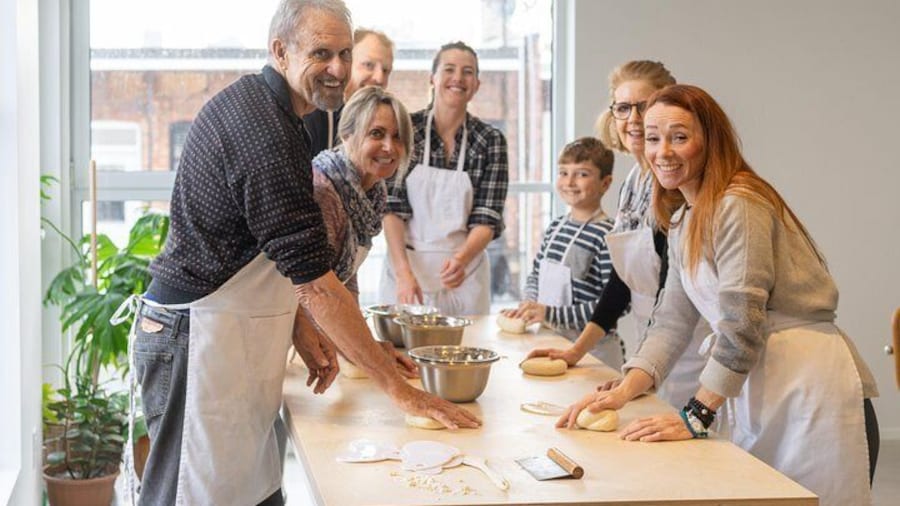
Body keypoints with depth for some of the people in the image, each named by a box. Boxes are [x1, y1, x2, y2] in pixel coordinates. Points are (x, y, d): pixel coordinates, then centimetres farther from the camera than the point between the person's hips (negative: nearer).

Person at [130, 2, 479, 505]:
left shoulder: (248, 102, 11)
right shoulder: (265, 130, -21)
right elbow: (315, 279, -23)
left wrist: (299, 329, 8)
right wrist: (400, 387, -20)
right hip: (198, 337, -10)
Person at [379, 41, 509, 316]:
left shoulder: (491, 140, -1)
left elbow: (487, 218, -5)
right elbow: (392, 207, -7)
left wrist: (461, 259, -24)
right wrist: (403, 272, -19)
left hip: (464, 272, 1)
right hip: (405, 263, -1)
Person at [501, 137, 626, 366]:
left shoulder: (606, 235, -16)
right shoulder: (555, 227, 7)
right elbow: (536, 275, 21)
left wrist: (551, 313, -21)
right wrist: (529, 305, 0)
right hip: (550, 340, 7)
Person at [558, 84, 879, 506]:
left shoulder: (739, 206, -14)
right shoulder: (683, 224, 15)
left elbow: (741, 324, -19)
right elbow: (671, 323, 11)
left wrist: (695, 417, -16)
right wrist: (624, 392, -1)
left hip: (813, 390, -9)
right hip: (758, 393, 9)